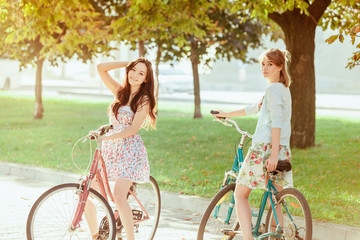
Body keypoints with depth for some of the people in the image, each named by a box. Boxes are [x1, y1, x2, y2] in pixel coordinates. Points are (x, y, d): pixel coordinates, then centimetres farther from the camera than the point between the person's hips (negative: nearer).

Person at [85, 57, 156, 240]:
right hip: (109, 149, 6)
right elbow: (101, 68, 8)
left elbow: (133, 129, -14)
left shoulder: (144, 100, -4)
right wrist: (128, 63, 7)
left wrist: (107, 137, -22)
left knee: (119, 196, -22)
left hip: (130, 151, -6)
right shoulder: (120, 91, 12)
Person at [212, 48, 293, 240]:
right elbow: (254, 109, 33)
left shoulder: (273, 88, -8)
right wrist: (227, 114, 43)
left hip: (264, 148, -8)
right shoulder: (284, 89, 21)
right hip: (283, 150, 8)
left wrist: (273, 153, -25)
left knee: (240, 194, 1)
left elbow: (276, 121, -19)